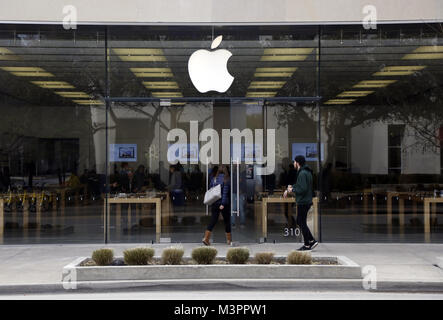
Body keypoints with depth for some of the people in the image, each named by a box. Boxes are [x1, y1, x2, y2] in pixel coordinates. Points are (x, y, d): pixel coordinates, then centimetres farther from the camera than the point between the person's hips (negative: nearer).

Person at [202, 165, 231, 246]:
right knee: (227, 221, 10)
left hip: (214, 203, 4)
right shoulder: (227, 179, -8)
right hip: (224, 204, -4)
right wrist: (223, 204, -16)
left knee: (213, 221, 5)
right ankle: (229, 240, 19)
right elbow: (225, 192, -13)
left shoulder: (213, 179, 5)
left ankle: (206, 238, -7)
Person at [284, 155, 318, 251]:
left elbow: (303, 189, -25)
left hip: (303, 202, -10)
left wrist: (292, 190, -12)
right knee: (300, 222, 17)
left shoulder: (302, 173, -18)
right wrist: (290, 187, 16)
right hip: (307, 201, 10)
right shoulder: (307, 172, 15)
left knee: (302, 223, -1)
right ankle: (312, 241, 15)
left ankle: (307, 245, 6)